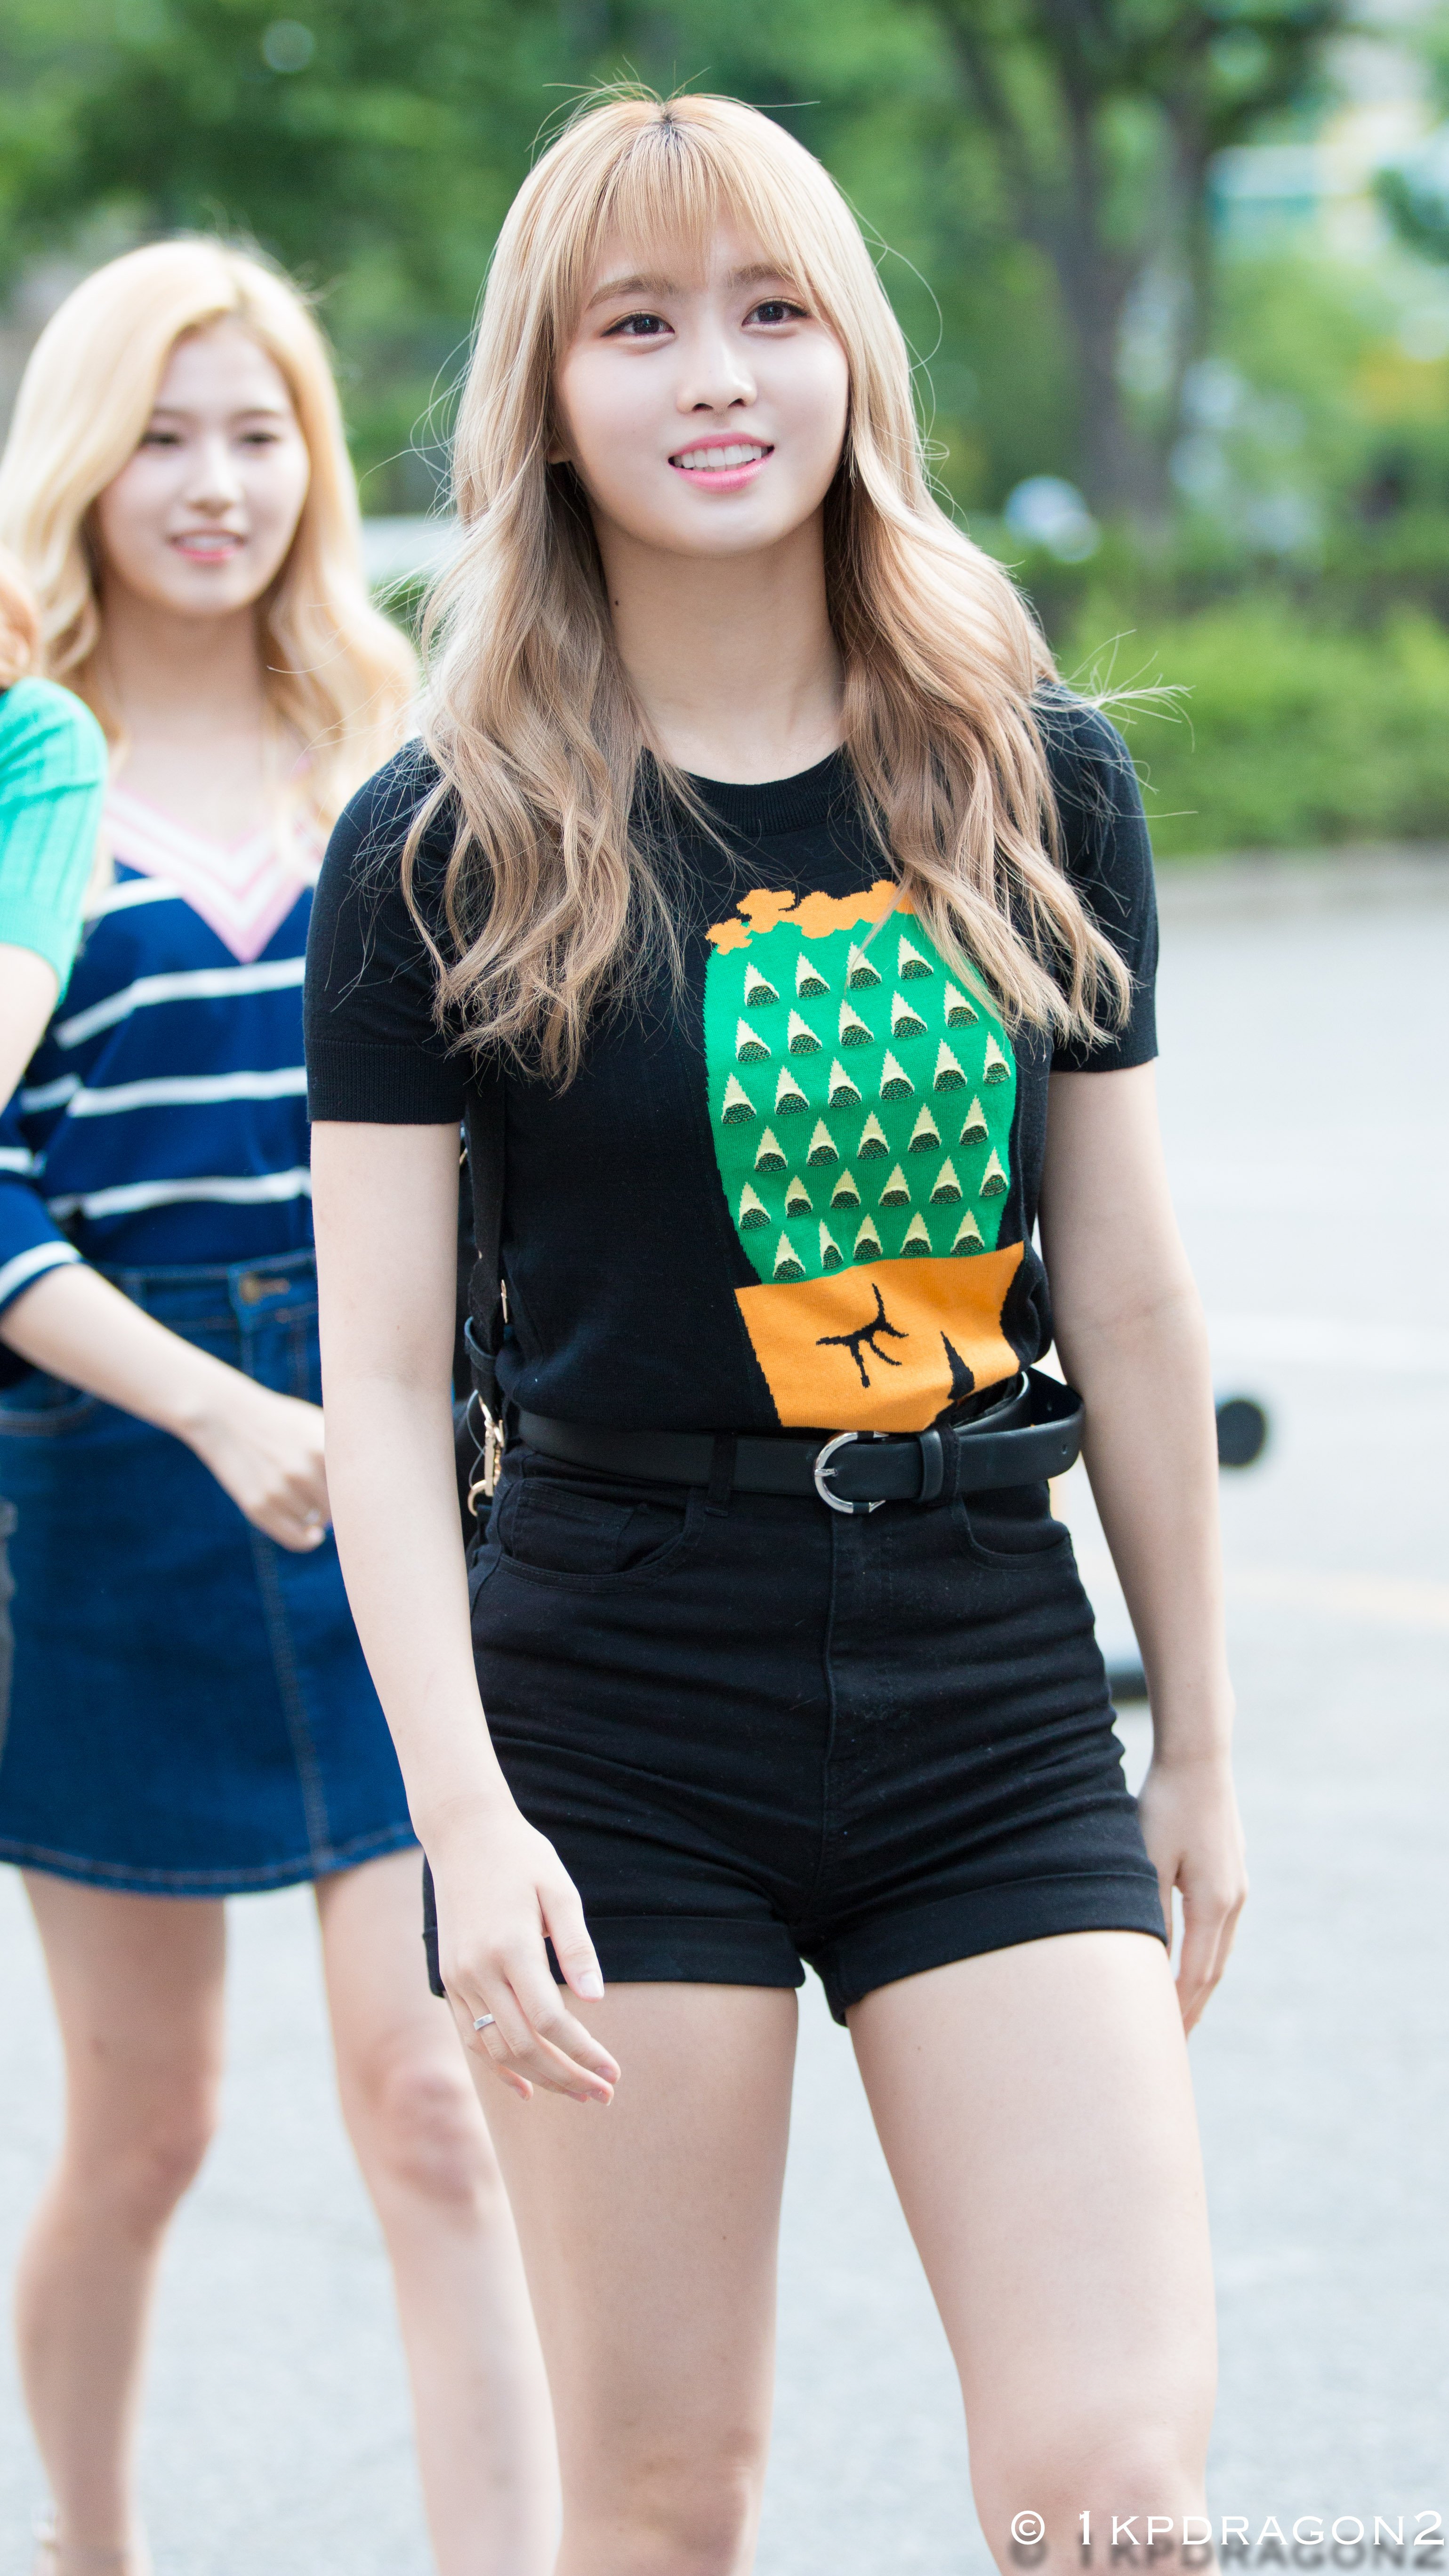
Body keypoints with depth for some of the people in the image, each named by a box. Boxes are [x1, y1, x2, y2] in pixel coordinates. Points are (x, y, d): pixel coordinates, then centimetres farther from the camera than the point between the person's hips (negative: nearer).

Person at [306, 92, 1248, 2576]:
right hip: (620, 1704, -2)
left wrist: (1199, 1740, 12)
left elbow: (1129, 1297, 9)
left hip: (990, 1685, 2)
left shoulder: (1038, 782, 4)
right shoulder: (446, 844, -3)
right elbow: (381, 1377, -4)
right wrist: (464, 1811, -14)